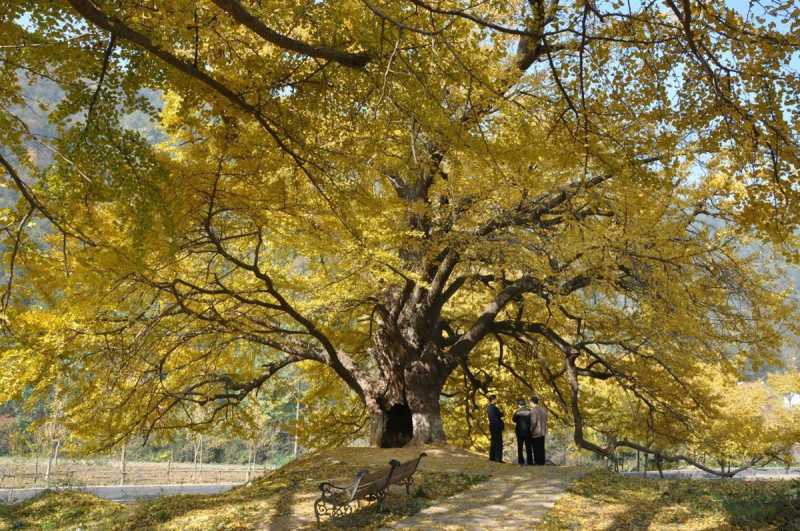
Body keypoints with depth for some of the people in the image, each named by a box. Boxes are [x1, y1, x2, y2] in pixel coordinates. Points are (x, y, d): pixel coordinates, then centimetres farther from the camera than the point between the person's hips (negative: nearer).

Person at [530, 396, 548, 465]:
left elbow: (533, 422, -21)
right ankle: (542, 461, 16)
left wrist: (531, 430, -9)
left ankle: (537, 461, 3)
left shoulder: (533, 410, -17)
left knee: (536, 448, 1)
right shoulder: (543, 409, 6)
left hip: (536, 432, -7)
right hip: (543, 432, 7)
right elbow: (545, 420, 9)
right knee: (541, 447, 13)